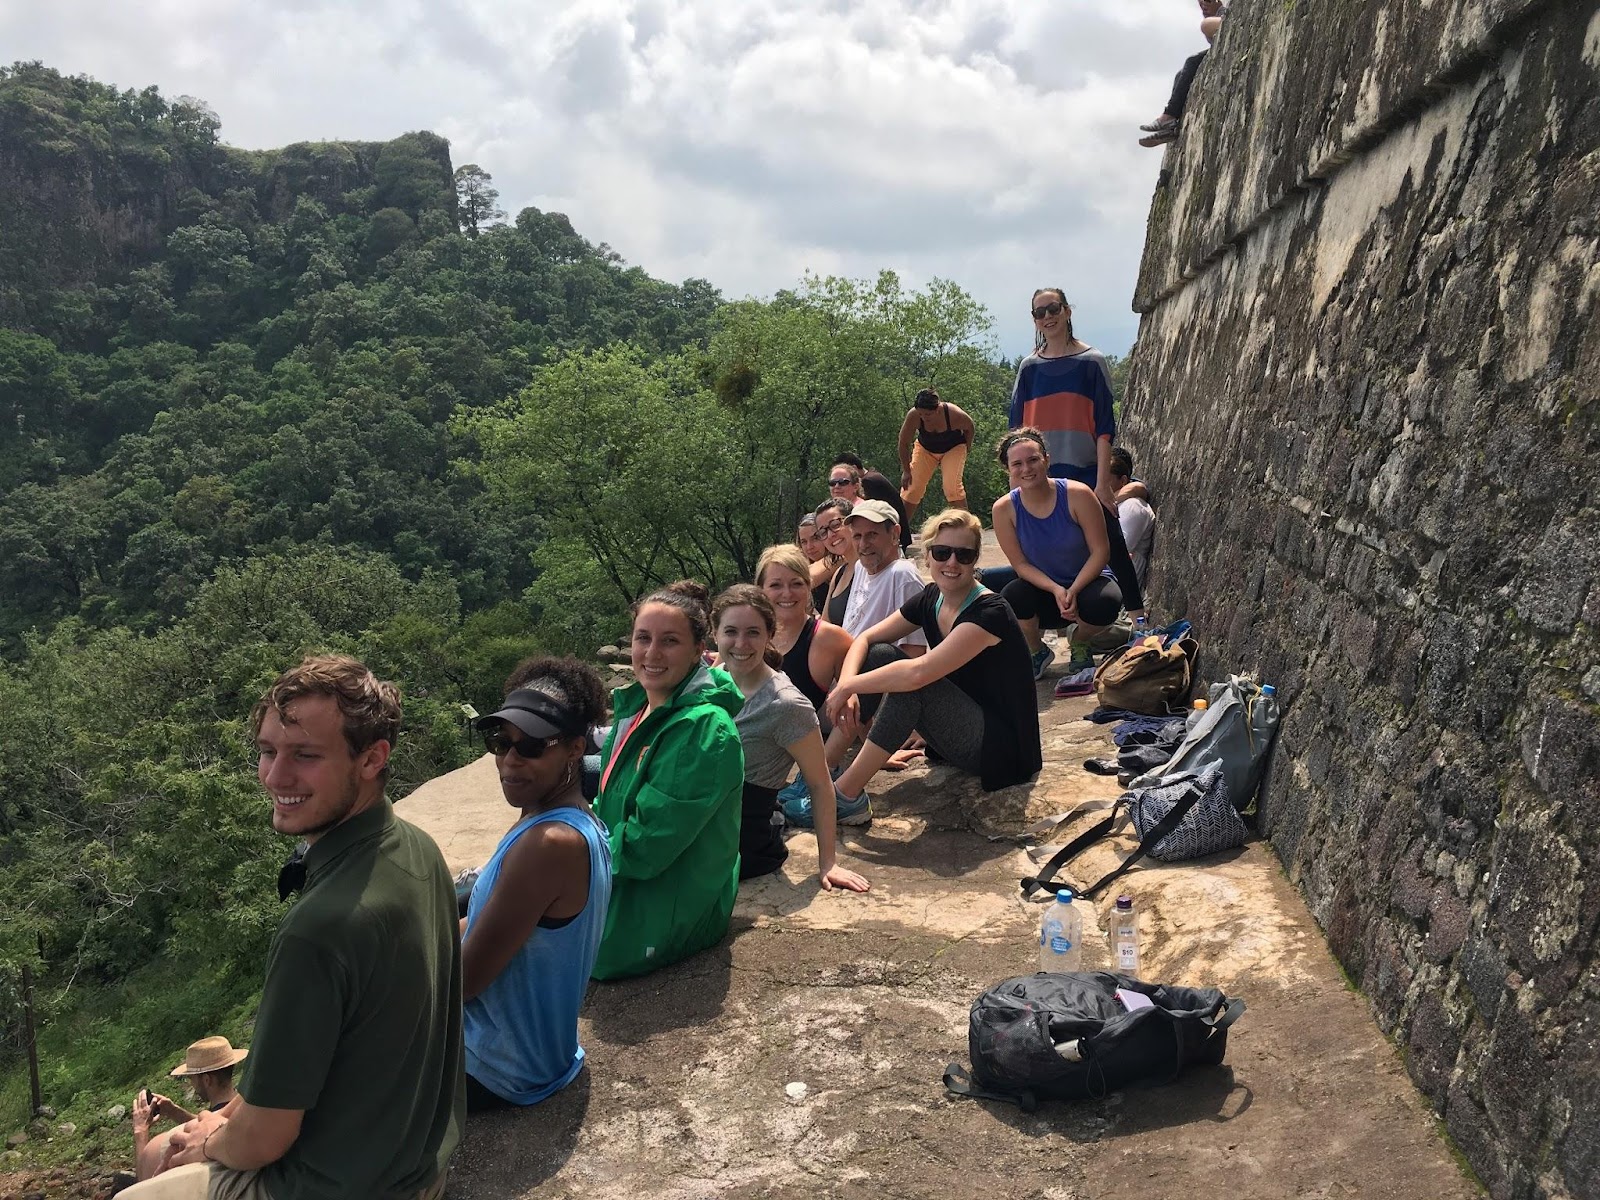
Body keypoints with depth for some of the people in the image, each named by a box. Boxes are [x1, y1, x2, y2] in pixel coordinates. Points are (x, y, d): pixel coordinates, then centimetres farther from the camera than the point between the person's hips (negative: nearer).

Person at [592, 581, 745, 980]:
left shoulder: (704, 730, -26)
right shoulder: (637, 705, 2)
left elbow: (645, 847, -26)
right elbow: (609, 803, 16)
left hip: (666, 917, -8)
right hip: (622, 883, 8)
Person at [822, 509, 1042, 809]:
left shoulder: (989, 612, -23)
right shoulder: (930, 599, 1)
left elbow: (919, 673, -32)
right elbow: (865, 639, 4)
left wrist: (848, 686, -22)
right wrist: (846, 684, -17)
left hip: (1001, 746, -8)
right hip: (963, 725, 8)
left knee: (910, 680, -28)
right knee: (880, 655, -4)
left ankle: (845, 793, -22)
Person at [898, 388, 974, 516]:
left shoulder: (954, 414, -33)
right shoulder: (913, 416, -31)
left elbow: (969, 427, -9)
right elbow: (904, 443, -18)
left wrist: (965, 451, -3)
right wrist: (906, 471, -15)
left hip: (953, 448, -2)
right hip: (925, 448, 2)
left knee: (952, 485, -19)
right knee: (912, 485, -7)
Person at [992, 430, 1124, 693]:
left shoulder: (1077, 495, -19)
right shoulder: (1004, 509, -14)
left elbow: (1100, 551, -16)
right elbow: (1020, 564, -10)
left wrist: (1073, 591, -28)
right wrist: (1056, 590, -26)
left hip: (1085, 583, -1)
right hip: (1043, 592, 1)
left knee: (1106, 600, -34)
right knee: (1012, 596, -32)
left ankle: (1079, 644, 5)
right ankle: (1037, 652, 3)